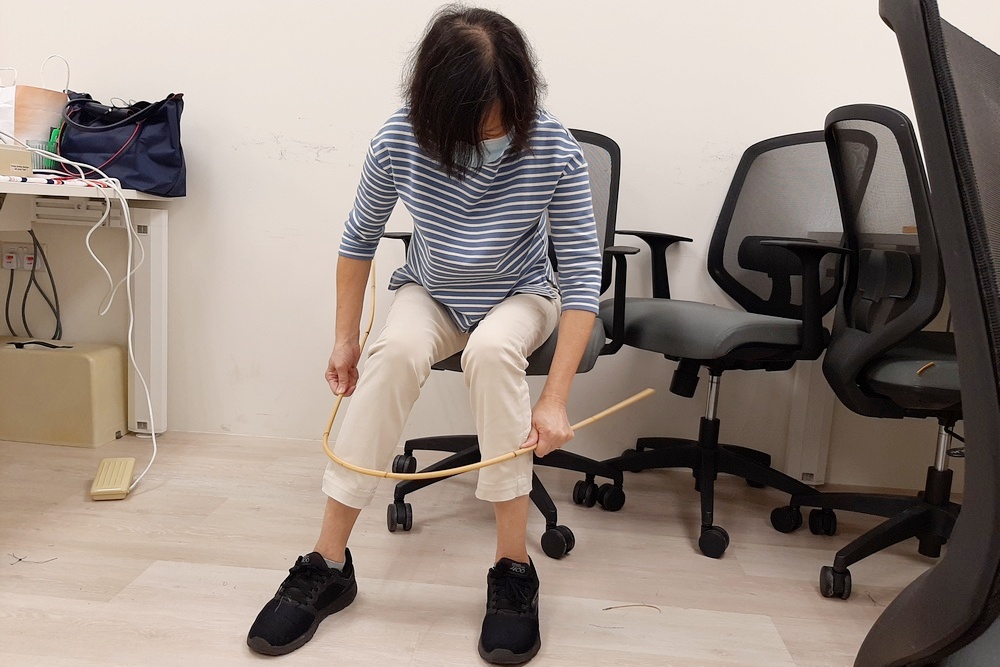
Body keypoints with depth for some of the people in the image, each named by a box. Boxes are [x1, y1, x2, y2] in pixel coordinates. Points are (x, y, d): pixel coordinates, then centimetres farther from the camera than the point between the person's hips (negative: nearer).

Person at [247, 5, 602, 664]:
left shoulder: (554, 151, -25)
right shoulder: (402, 139, -20)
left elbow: (582, 272, -22)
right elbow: (360, 238, -4)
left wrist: (555, 400, -29)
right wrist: (346, 339, -4)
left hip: (520, 296, -1)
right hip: (431, 294, 1)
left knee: (491, 351, -36)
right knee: (397, 350, -32)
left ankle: (514, 570, -24)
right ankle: (329, 563, -21)